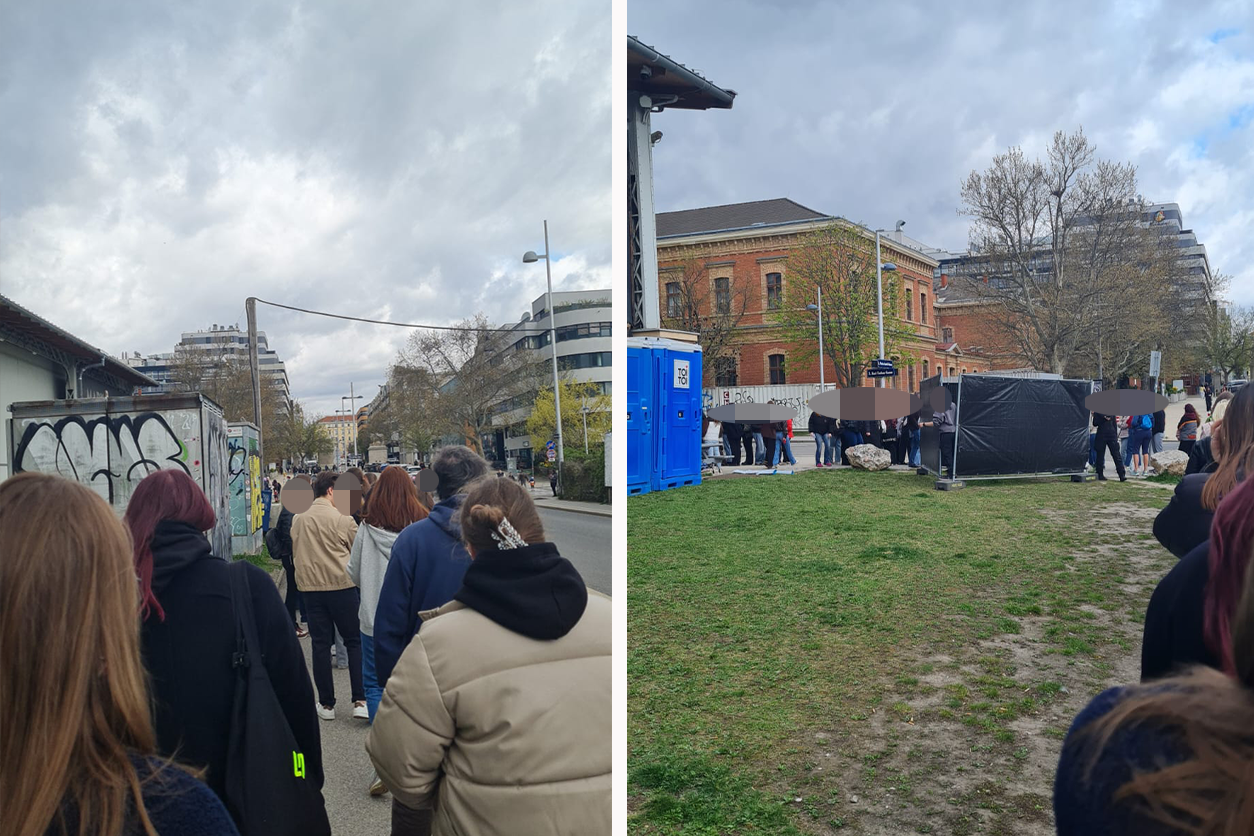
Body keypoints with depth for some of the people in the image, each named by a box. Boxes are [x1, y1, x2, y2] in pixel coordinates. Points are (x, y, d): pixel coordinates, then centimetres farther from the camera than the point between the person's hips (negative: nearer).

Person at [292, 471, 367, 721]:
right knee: (355, 641, 5)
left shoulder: (299, 520, 5)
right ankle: (360, 700, -2)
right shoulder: (343, 519, -9)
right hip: (342, 585, -4)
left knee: (321, 643, 9)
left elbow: (295, 554, 15)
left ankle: (326, 704, 14)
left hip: (310, 588, 4)